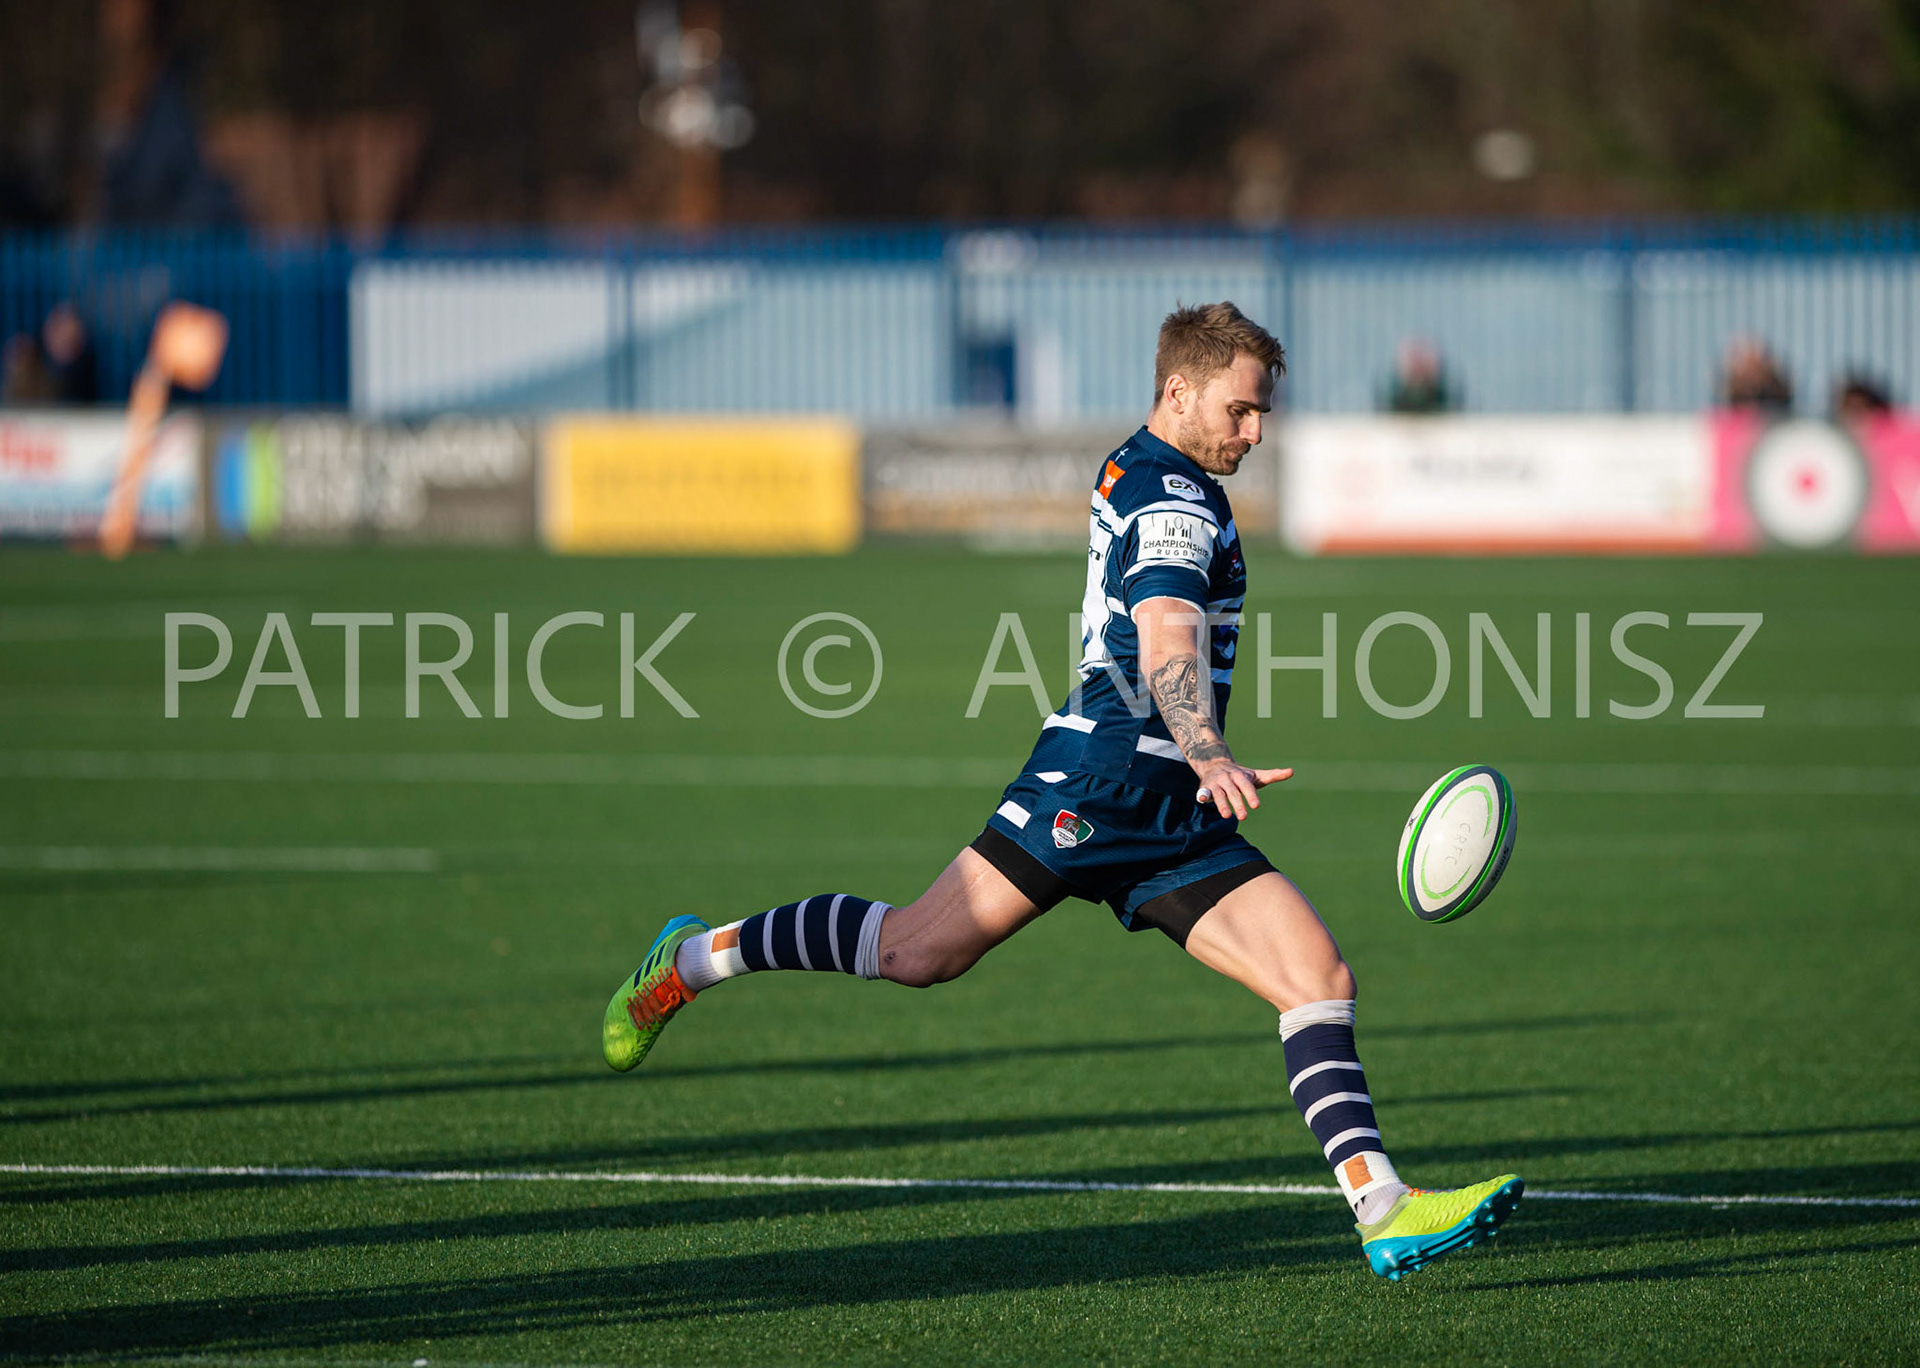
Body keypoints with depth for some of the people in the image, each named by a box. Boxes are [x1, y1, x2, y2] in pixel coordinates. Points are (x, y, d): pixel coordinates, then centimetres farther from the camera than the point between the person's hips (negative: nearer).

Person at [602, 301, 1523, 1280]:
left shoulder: (1134, 471, 21)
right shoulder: (1177, 500, -10)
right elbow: (1166, 643, -28)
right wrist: (1209, 758, -44)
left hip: (1168, 814, 10)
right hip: (1099, 780, -10)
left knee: (1320, 977, -5)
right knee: (921, 950, -11)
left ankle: (1383, 1209, -14)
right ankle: (699, 957, 10)